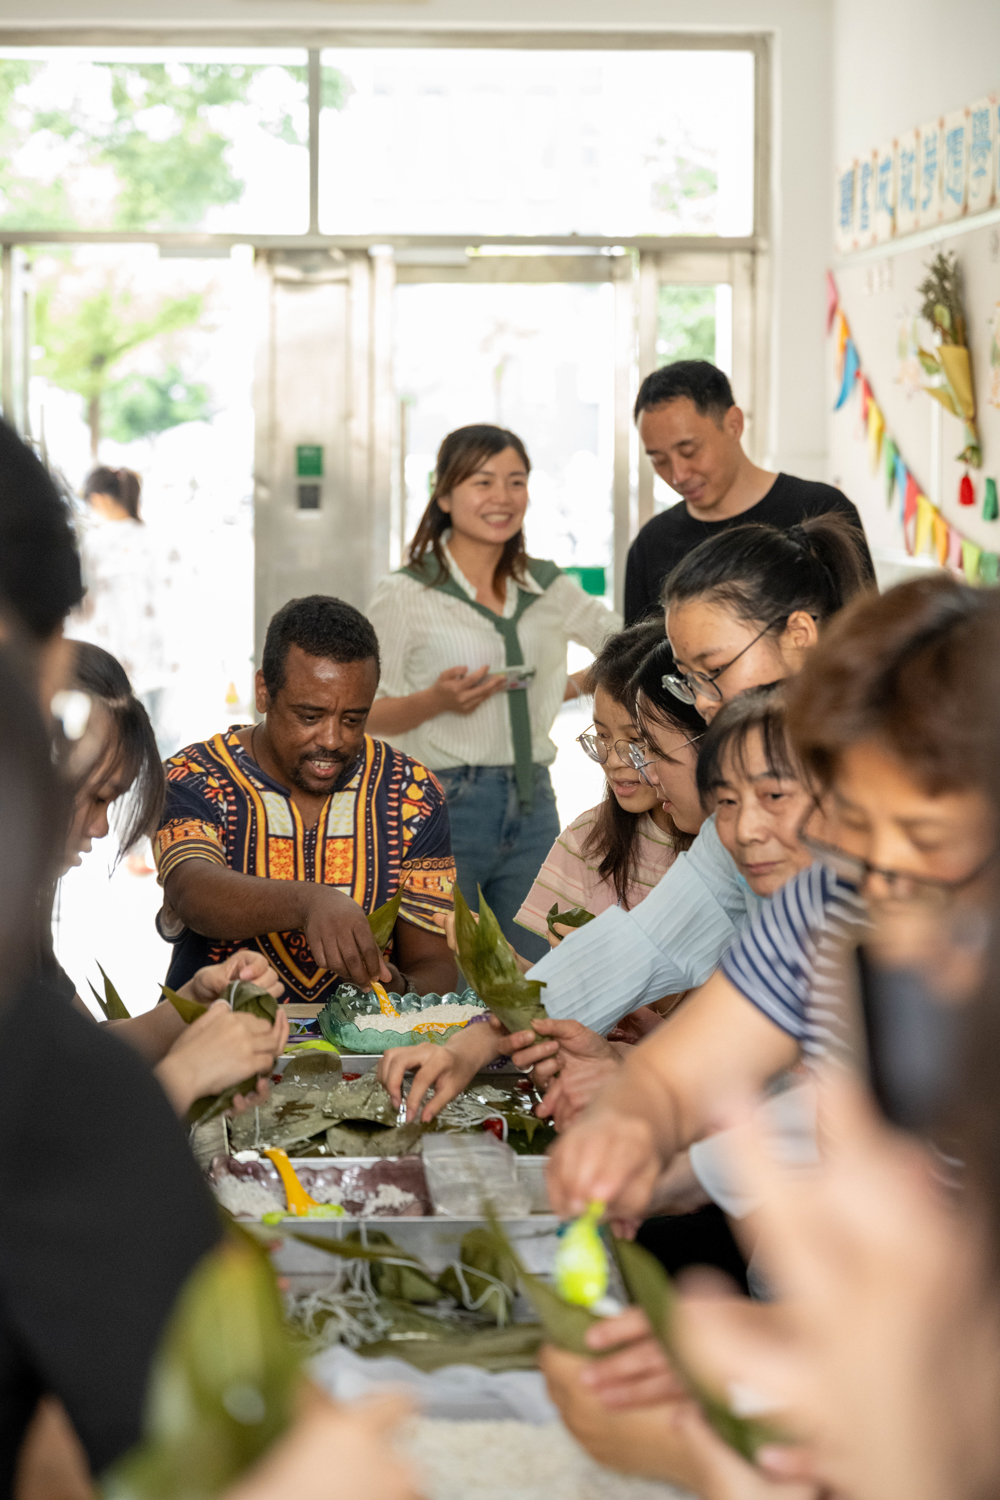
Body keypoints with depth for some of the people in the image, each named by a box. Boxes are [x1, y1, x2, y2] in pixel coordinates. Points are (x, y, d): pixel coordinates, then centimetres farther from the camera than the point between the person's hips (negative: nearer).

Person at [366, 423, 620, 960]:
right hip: (444, 810, -5)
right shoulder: (405, 595, -4)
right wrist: (435, 701, -22)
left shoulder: (547, 588, 10)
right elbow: (360, 713, -6)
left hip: (532, 807, 5)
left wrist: (578, 684, 9)